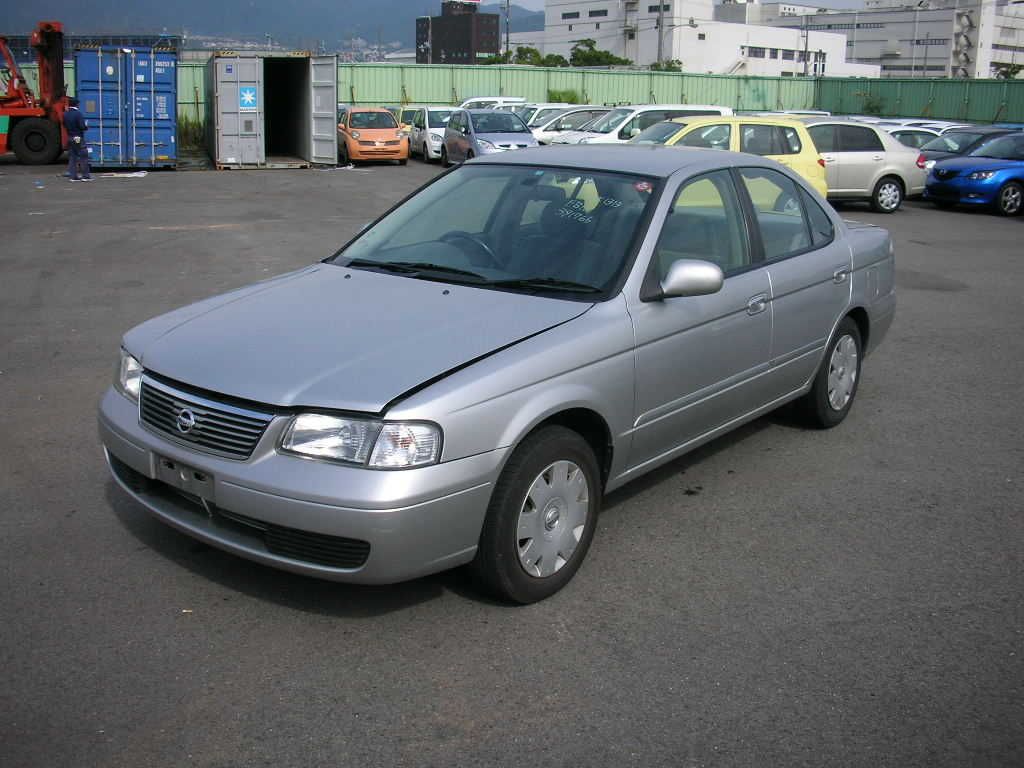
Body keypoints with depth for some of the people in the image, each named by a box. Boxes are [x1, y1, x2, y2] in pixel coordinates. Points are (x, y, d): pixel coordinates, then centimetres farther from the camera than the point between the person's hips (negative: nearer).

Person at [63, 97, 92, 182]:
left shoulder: (65, 114, 5)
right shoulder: (78, 114, -16)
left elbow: (64, 125, 12)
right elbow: (82, 126, -19)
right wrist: (87, 127, 1)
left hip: (70, 138, 7)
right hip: (78, 138, -7)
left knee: (72, 157, 9)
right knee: (83, 156, 0)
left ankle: (74, 176, 9)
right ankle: (85, 175, 0)